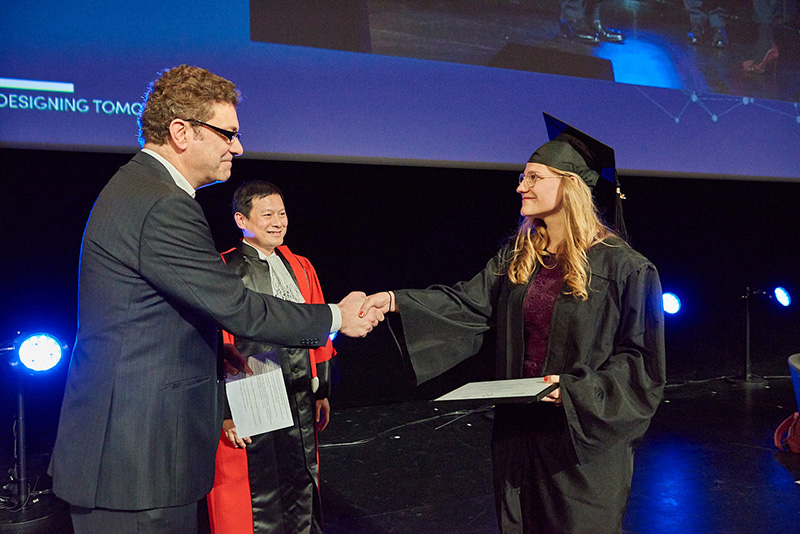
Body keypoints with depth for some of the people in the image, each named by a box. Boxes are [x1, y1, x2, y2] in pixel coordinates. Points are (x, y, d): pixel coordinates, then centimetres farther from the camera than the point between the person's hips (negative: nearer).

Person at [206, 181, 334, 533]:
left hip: (301, 404, 6)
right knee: (254, 501, 5)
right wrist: (226, 410, -14)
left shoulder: (301, 268, 10)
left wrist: (321, 392, 15)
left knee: (301, 489, 16)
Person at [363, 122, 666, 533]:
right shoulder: (517, 257, 5)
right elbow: (466, 305, 0)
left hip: (583, 442, -5)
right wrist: (396, 300, -12)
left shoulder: (623, 268, -12)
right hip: (520, 433, 5)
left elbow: (640, 358, -10)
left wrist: (577, 390, -22)